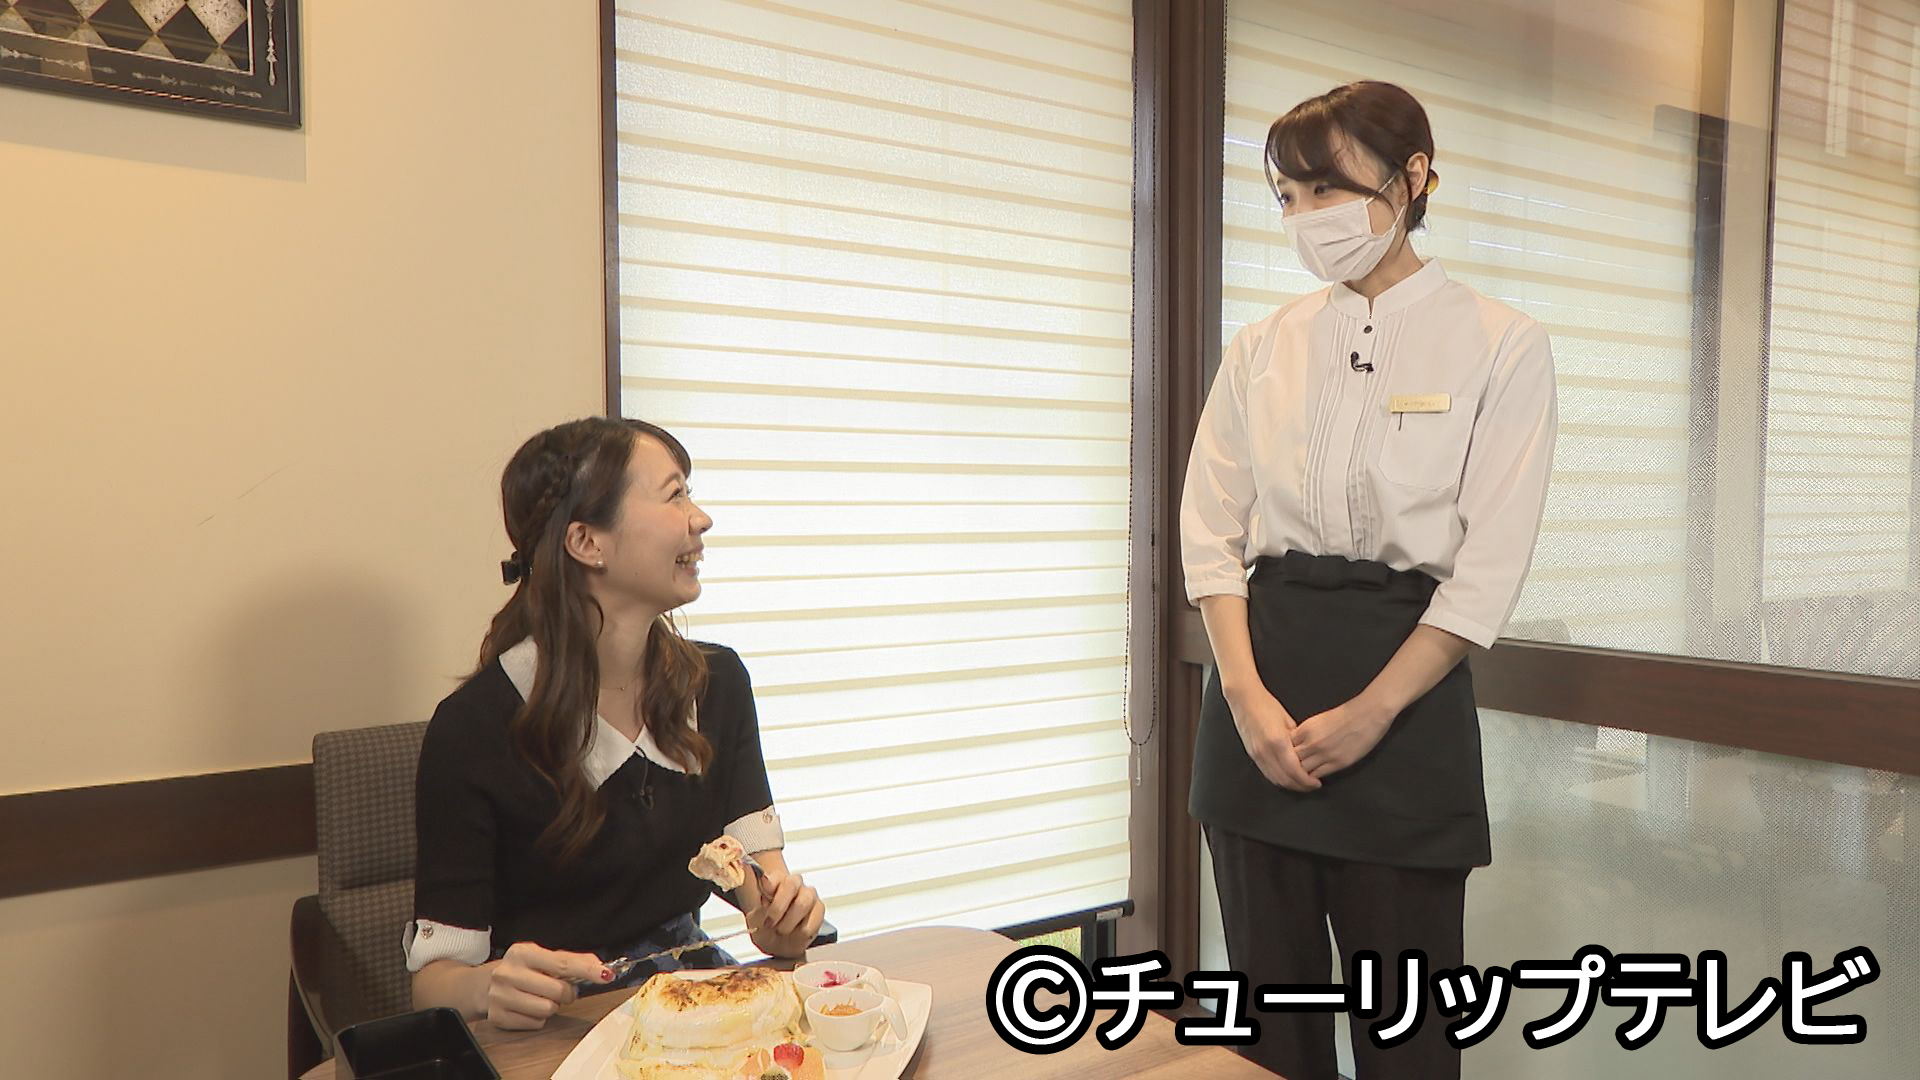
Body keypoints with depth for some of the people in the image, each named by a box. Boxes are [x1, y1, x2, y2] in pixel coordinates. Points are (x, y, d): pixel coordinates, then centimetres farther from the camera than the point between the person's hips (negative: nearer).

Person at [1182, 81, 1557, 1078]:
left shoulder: (1500, 346, -1)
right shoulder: (1262, 349, 8)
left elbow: (1490, 564, -6)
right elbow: (1209, 531, 3)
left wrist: (1369, 714, -13)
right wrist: (1248, 696, -9)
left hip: (1405, 690, -3)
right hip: (1258, 687, 3)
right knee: (1270, 991, 13)